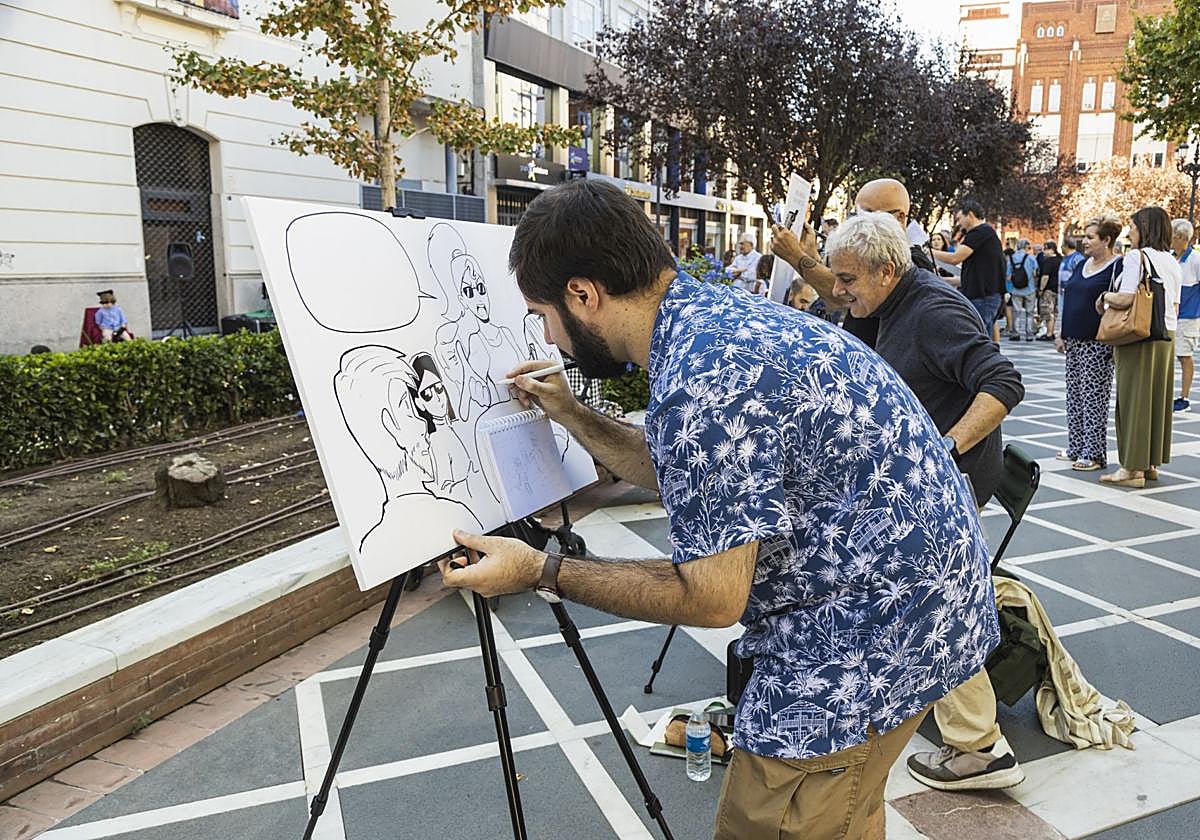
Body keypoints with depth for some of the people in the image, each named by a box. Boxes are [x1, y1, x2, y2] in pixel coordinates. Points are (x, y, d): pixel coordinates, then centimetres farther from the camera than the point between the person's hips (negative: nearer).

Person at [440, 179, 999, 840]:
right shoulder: (713, 310, 3)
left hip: (871, 629, -10)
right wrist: (574, 419, 15)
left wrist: (542, 573, -15)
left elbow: (712, 598, -22)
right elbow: (696, 476, 16)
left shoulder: (700, 381, -28)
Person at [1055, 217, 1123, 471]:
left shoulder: (1117, 267, -9)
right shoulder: (1081, 265, 14)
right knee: (1074, 395, 11)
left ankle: (1094, 453, 3)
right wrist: (1061, 333, 14)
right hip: (1074, 341, 8)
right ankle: (1076, 448, 20)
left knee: (1093, 397, -3)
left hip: (1097, 343, -8)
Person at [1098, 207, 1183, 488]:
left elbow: (1126, 298, -19)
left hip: (1139, 335, -7)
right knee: (1158, 398, 11)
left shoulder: (1137, 256, -10)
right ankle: (1151, 463, 19)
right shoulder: (1172, 262, 13)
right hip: (1167, 336, 7)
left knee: (1134, 398, -3)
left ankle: (1133, 468, -1)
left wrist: (1105, 296, -2)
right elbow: (1175, 306, 13)